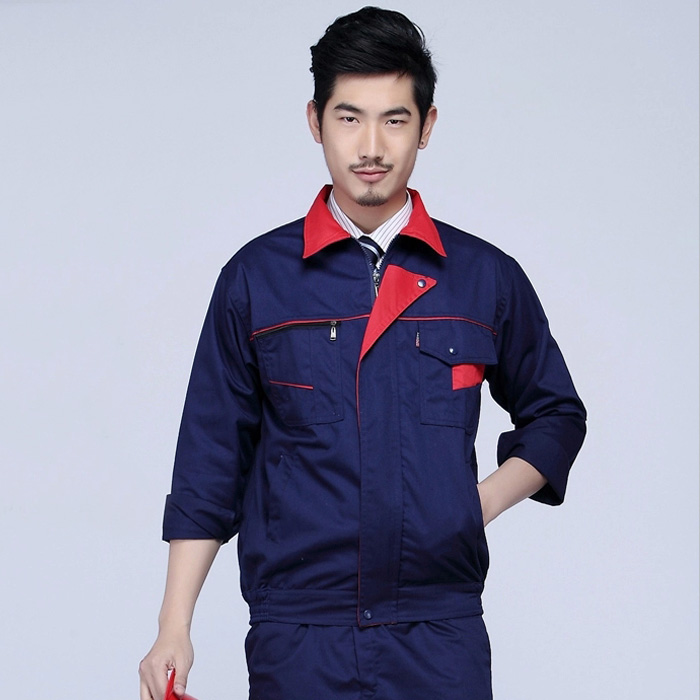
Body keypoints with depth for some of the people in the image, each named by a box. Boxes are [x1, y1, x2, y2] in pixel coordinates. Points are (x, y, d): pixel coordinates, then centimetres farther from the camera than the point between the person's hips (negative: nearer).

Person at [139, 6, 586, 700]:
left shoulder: (488, 279, 5)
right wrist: (174, 629, 1)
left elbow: (554, 414, 19)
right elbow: (210, 459, 6)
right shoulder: (256, 278, 4)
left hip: (441, 637, 1)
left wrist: (485, 500, 1)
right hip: (295, 639, 0)